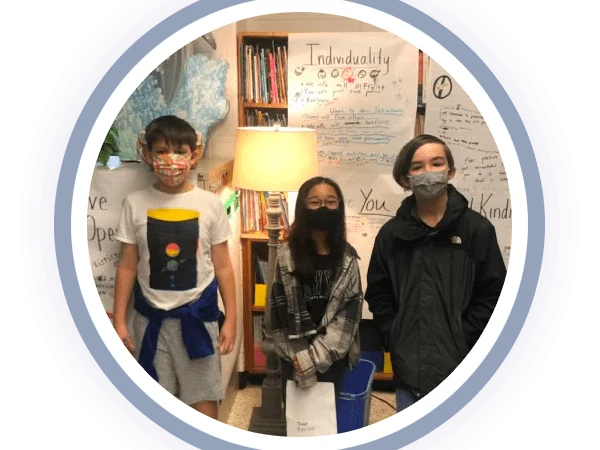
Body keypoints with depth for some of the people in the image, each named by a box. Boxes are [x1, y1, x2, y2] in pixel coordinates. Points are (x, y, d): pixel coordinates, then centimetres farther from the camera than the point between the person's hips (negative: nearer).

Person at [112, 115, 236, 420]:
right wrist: (119, 321, 2)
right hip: (151, 317, 1)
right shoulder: (135, 203, -3)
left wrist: (230, 318, 1)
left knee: (204, 403, 6)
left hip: (197, 315, -1)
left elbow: (222, 266, 0)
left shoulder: (210, 204, -5)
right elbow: (127, 266, 2)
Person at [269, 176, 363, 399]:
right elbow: (279, 309, -7)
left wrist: (317, 354, -14)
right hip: (294, 355, -1)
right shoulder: (286, 255, -7)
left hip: (333, 355, 1)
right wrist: (300, 355, -11)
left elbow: (351, 310, -7)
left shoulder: (347, 257, -3)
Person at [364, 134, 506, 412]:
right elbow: (378, 295, 9)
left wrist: (462, 341, -8)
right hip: (409, 366, 2)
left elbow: (493, 294, -2)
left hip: (459, 365, -2)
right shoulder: (392, 233, 4)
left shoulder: (477, 229, -2)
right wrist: (395, 342, 0)